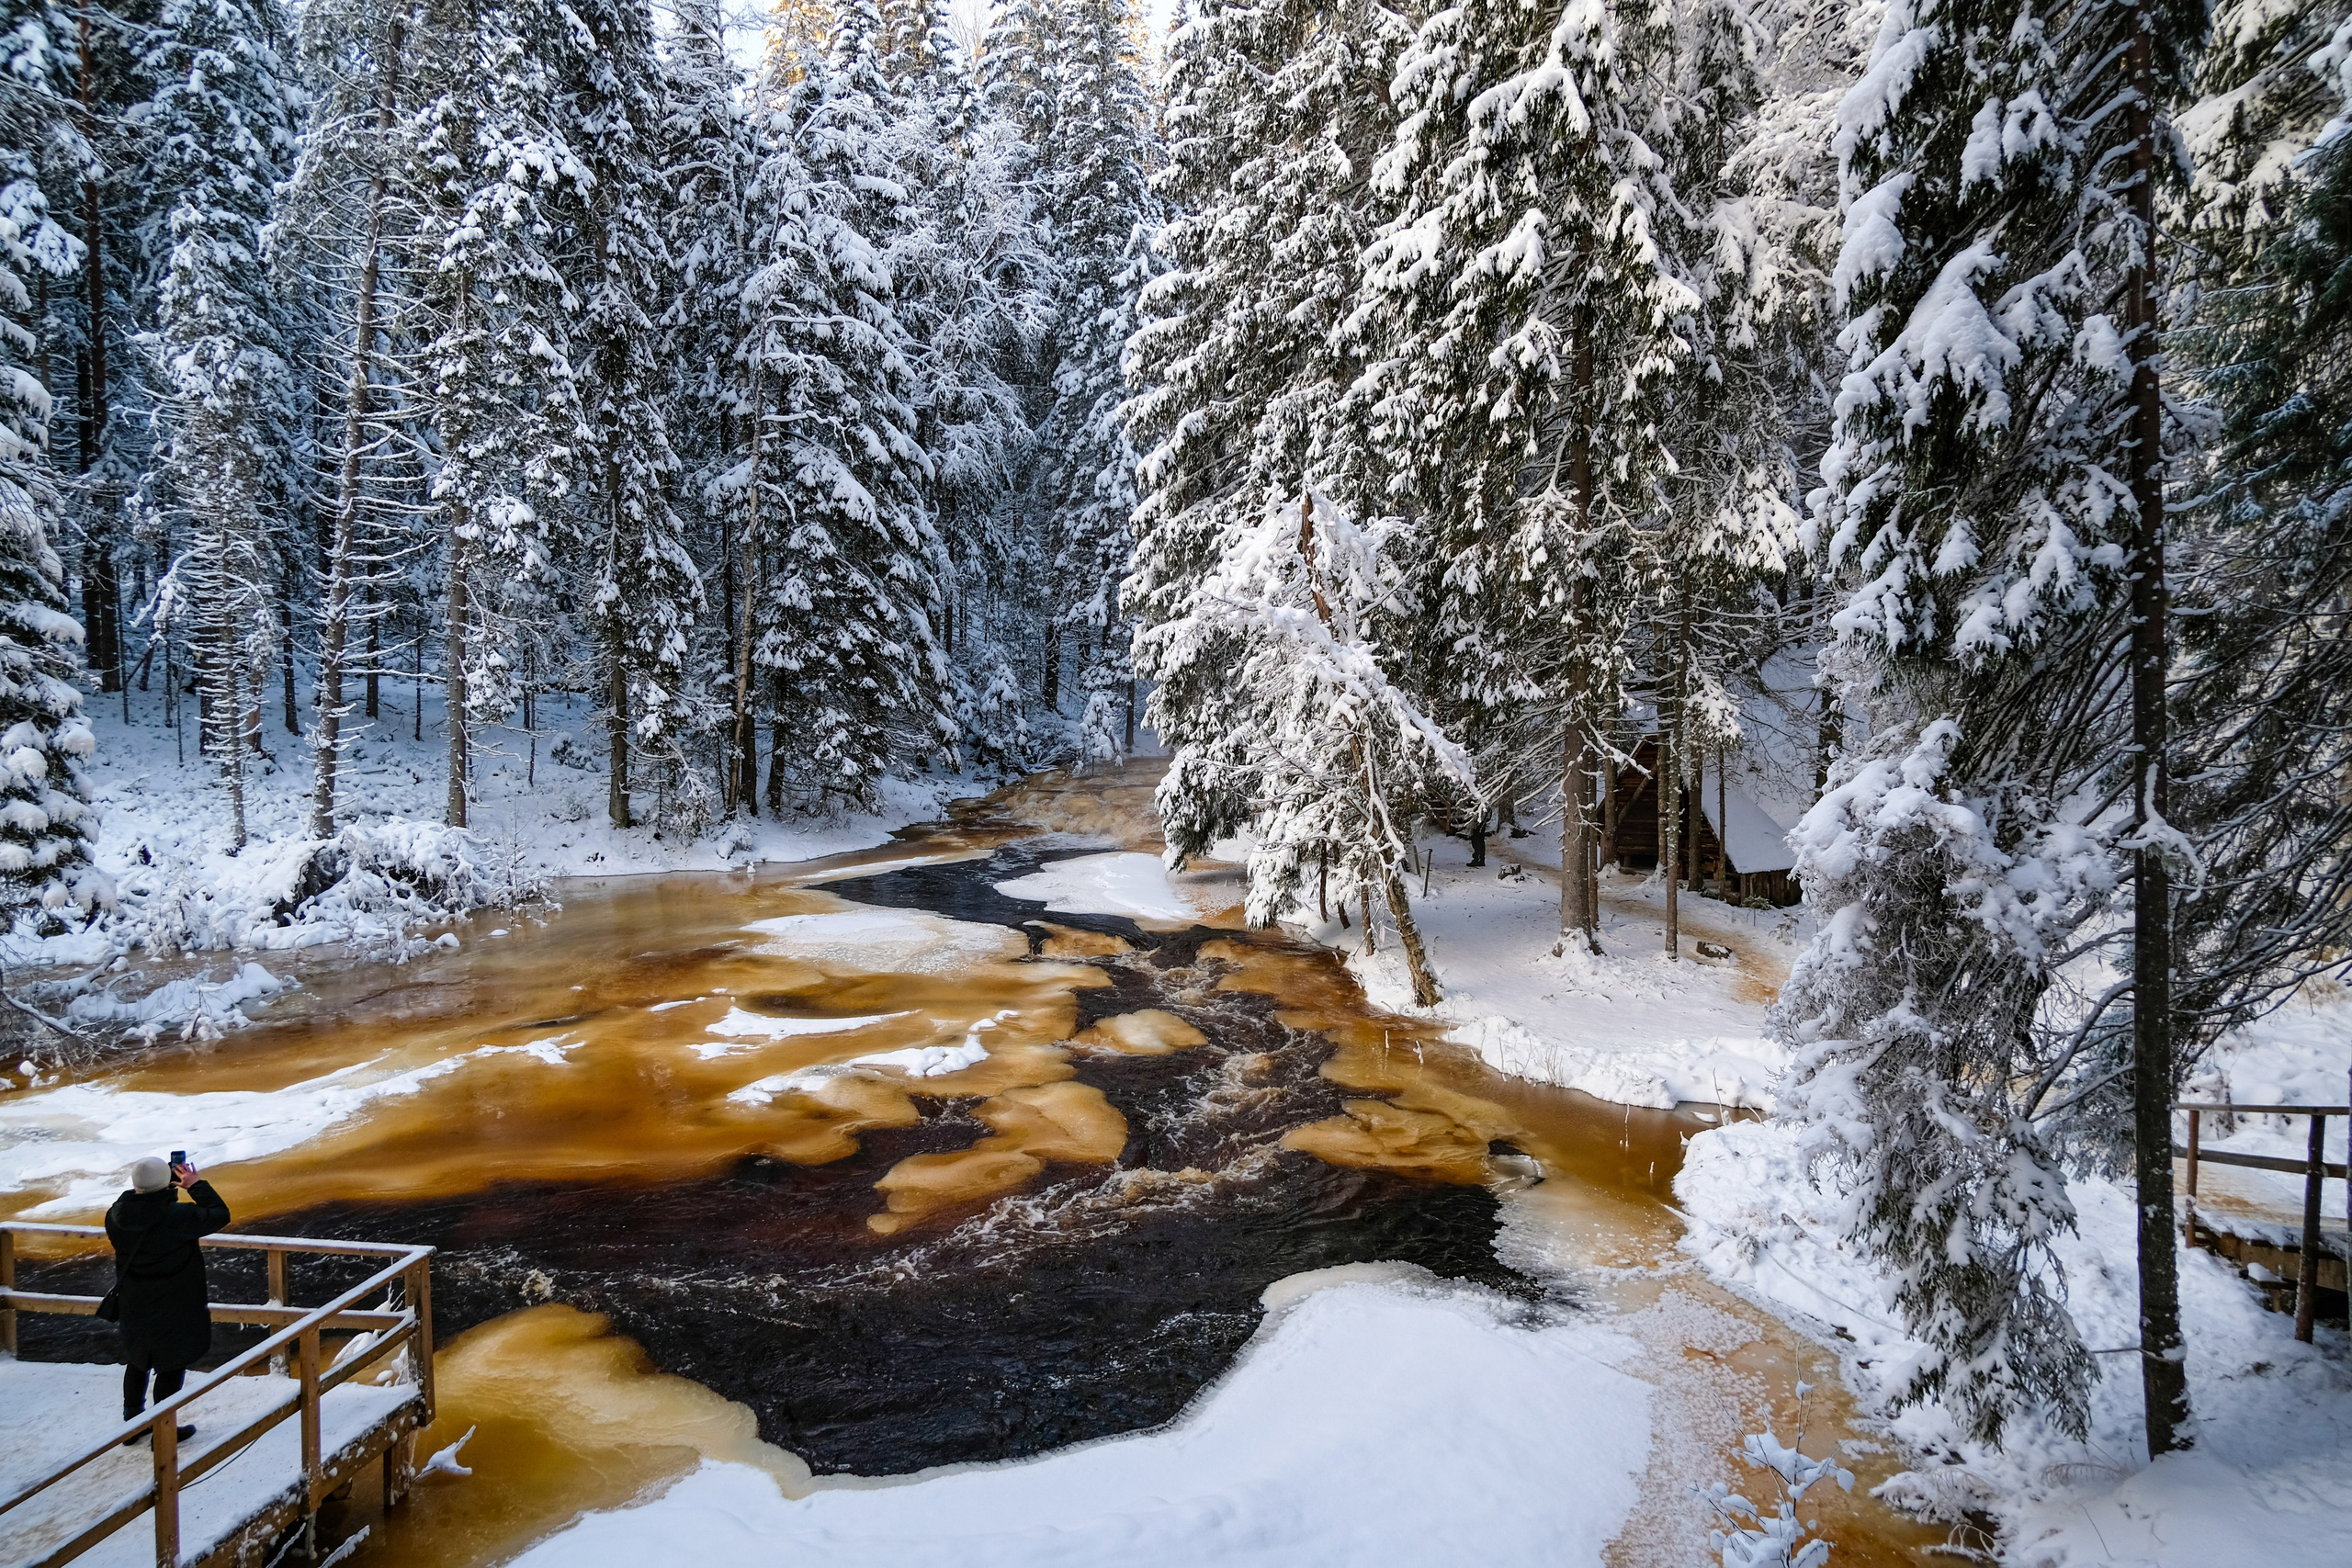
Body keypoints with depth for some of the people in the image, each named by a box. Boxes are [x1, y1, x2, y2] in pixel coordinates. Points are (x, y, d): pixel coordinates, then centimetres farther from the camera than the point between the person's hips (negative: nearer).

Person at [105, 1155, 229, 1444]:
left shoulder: (117, 1215, -12)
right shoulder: (177, 1216, -29)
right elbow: (220, 1214, -17)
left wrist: (164, 1191, 3)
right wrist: (196, 1185, -8)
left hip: (134, 1305, 6)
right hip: (173, 1306, -6)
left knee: (137, 1361, 24)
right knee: (172, 1365, 10)